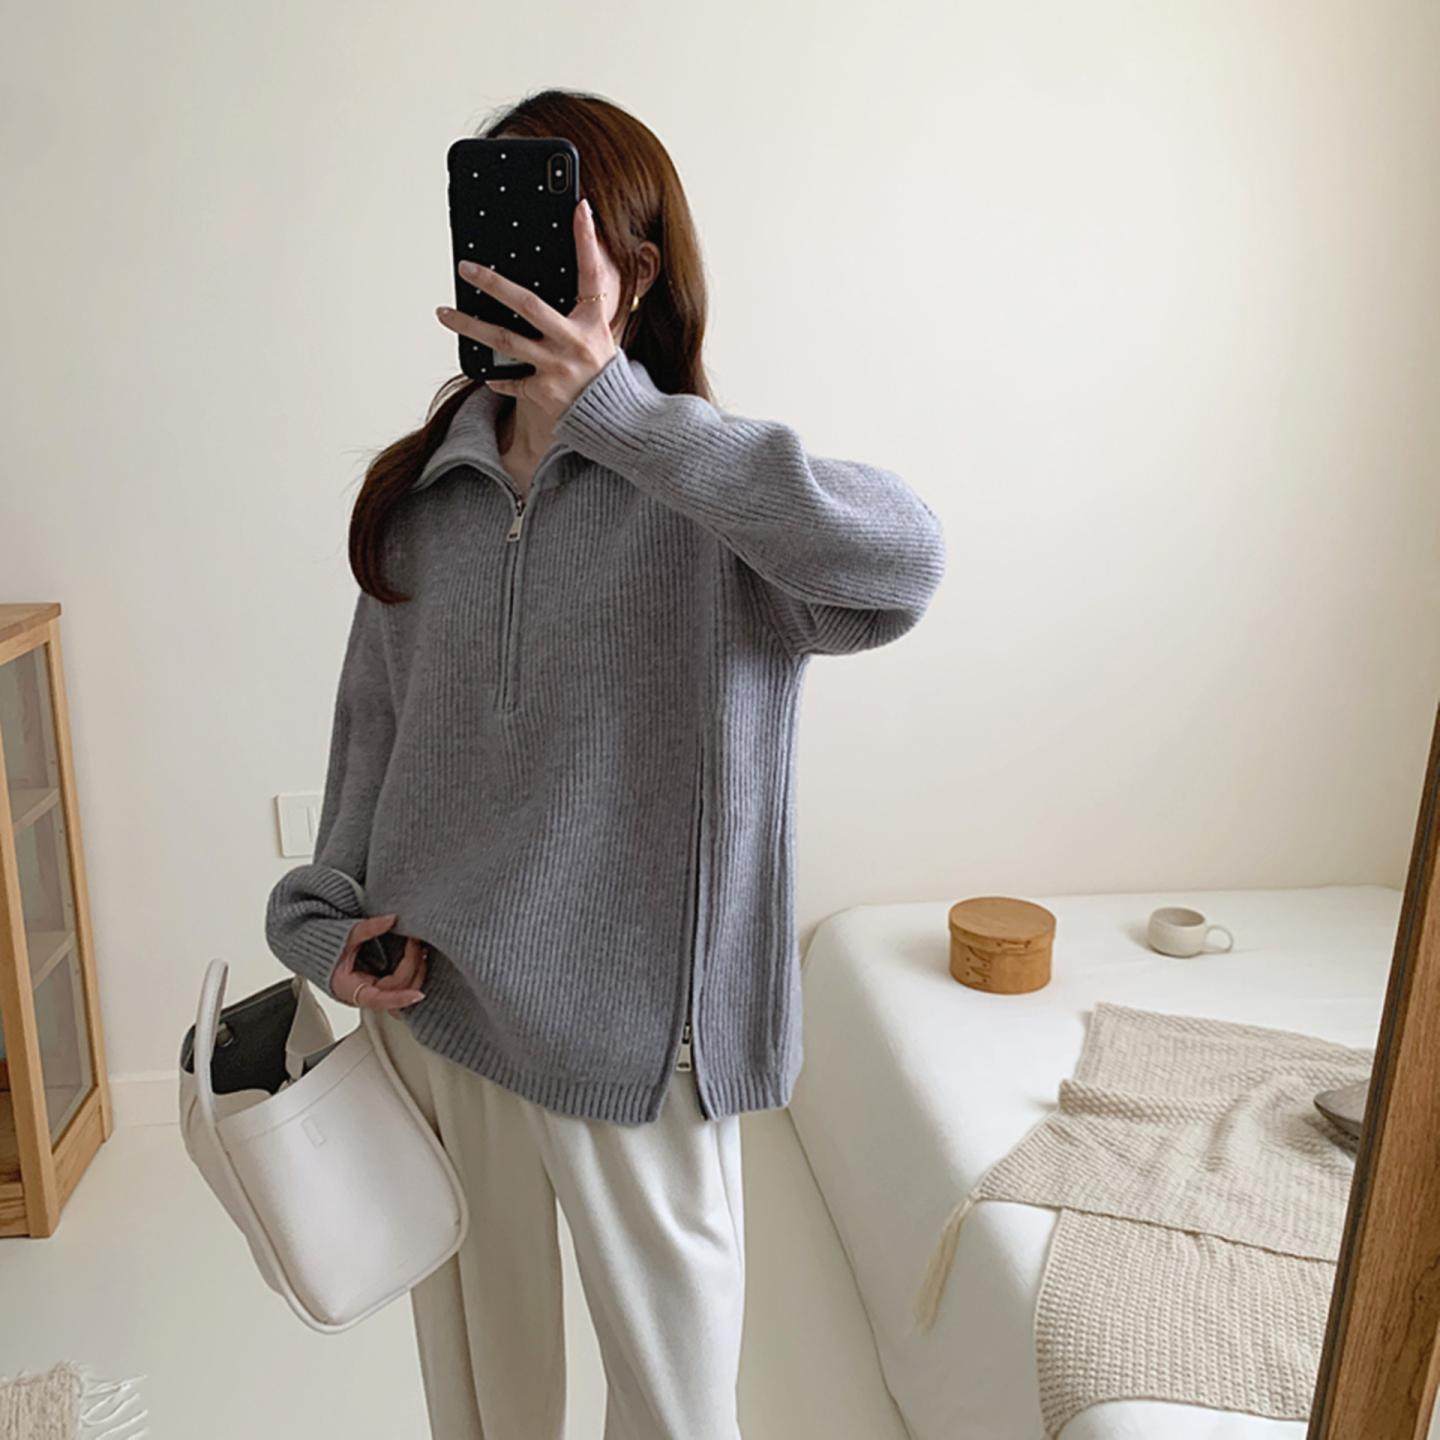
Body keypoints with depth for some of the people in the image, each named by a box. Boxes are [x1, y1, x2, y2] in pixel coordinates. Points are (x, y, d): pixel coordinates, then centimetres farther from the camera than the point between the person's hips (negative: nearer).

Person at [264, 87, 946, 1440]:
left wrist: (616, 407, -36)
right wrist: (326, 918, 2)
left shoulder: (703, 497, -13)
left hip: (626, 1026, -4)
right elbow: (373, 723, 11)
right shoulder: (419, 492, 2)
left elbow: (901, 557, -35)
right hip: (430, 1001, 4)